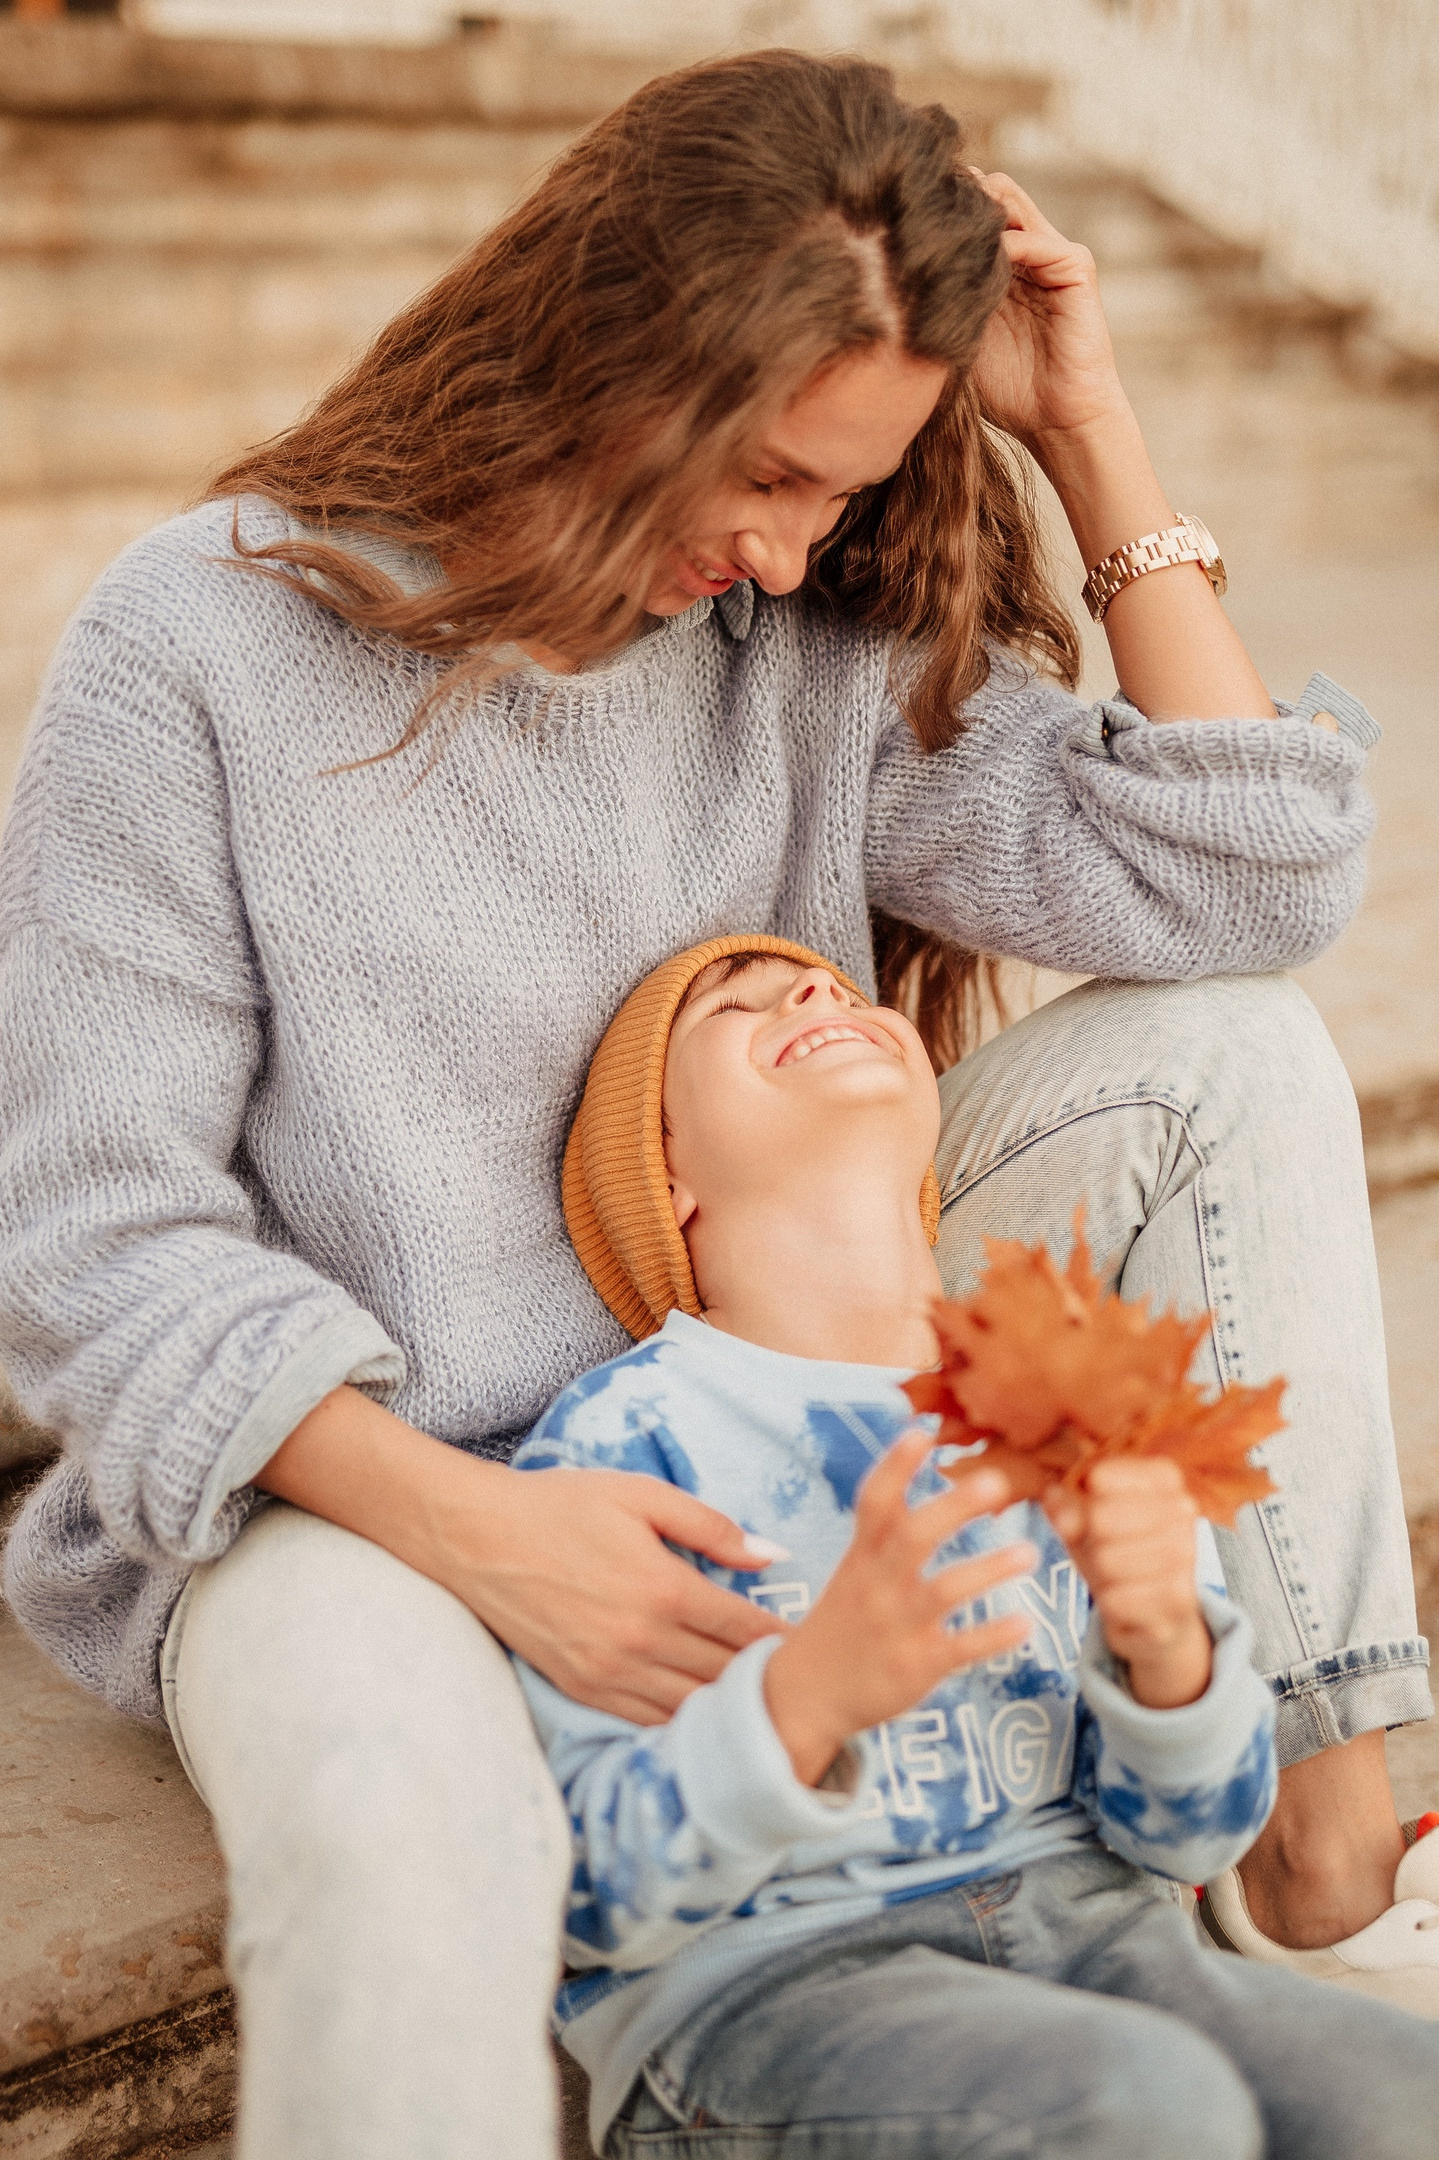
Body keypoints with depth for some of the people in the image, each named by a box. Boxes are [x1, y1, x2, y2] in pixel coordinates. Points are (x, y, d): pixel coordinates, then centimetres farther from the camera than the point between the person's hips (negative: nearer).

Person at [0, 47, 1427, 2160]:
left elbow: (1242, 877, -8)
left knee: (1223, 1046, -9)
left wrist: (1089, 434, -11)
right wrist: (466, 1522, -26)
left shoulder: (822, 645, -1)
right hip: (350, 1487, -4)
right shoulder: (207, 644, -11)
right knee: (403, 1842, -41)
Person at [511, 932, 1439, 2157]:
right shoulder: (617, 1438, -4)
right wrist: (807, 1698, -30)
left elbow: (1187, 1834, 7)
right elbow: (591, 1893, -12)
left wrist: (1165, 1647, -16)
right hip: (757, 1978, -4)